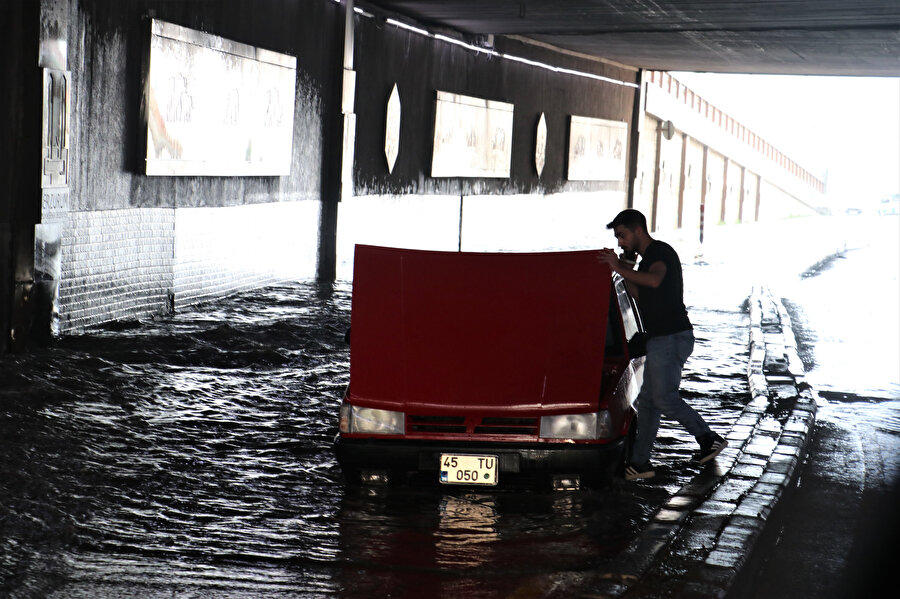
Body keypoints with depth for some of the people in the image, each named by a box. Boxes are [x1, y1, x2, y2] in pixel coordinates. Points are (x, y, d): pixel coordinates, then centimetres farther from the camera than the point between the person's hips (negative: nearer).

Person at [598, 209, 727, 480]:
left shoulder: (661, 252, -12)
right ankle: (639, 463, 12)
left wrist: (620, 268, -25)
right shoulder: (648, 258, 20)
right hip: (659, 338, 10)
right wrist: (623, 271, 14)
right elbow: (641, 296, 25)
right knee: (648, 400, 9)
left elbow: (654, 280, -33)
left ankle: (708, 438, 3)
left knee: (664, 399, -10)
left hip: (672, 338, -10)